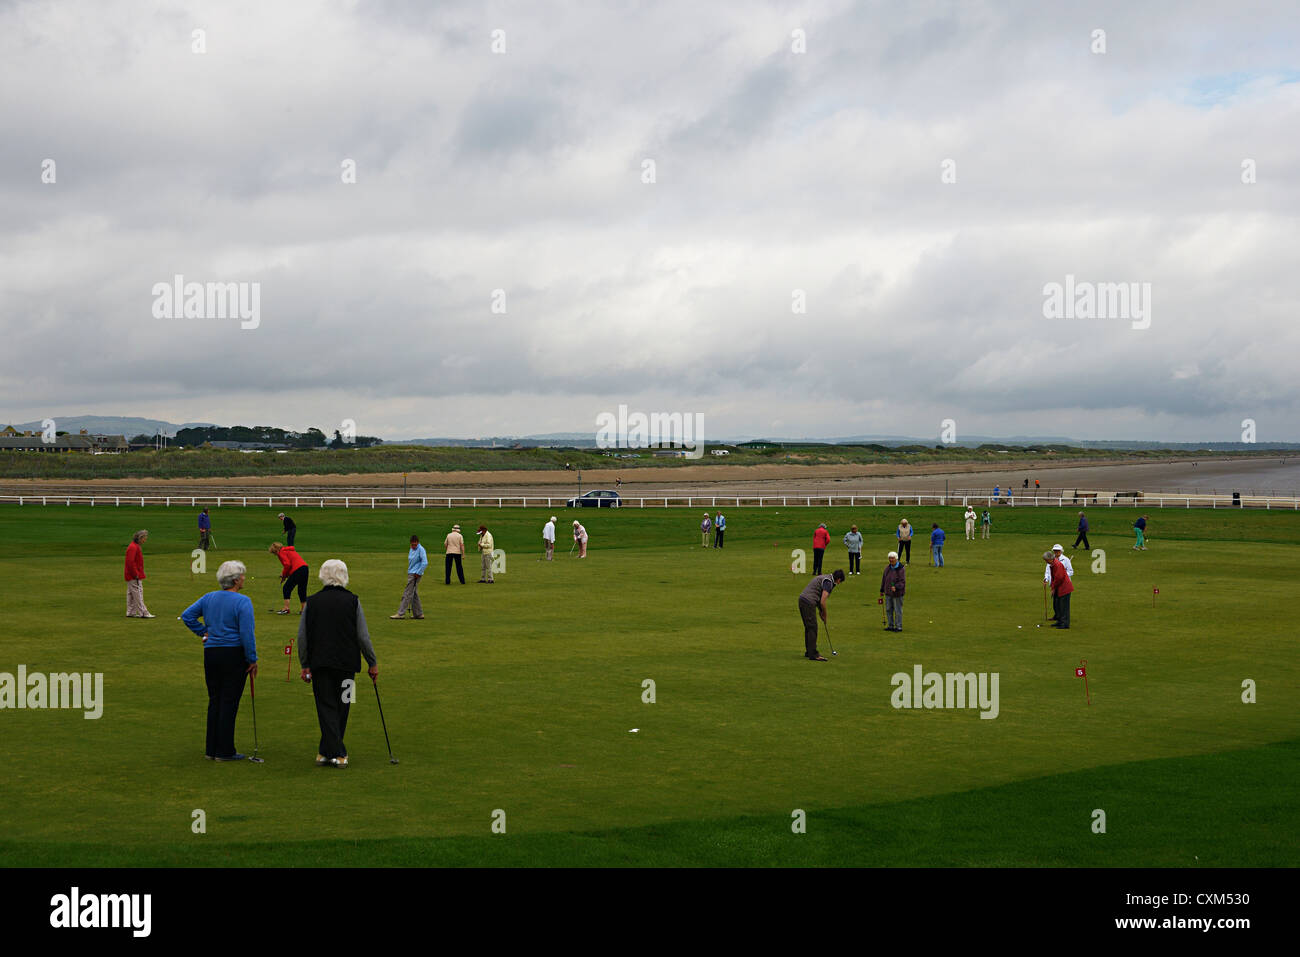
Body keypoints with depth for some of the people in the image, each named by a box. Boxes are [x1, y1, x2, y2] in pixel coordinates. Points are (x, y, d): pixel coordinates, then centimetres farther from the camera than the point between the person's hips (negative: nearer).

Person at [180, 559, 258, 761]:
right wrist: (253, 660, -9)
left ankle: (211, 749, 16)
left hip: (211, 653, 6)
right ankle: (225, 751, 3)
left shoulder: (209, 598, 7)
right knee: (229, 702, 0)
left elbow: (187, 615, 8)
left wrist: (203, 632, 12)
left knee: (214, 701, 13)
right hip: (234, 655, -6)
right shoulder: (242, 602, -12)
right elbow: (247, 633, -15)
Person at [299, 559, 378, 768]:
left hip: (319, 663, 0)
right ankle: (328, 750, 18)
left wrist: (305, 665, 11)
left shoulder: (312, 602, 1)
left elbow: (302, 637, 3)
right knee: (341, 707, 12)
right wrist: (373, 663, 6)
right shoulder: (352, 601, -3)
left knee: (326, 707, 2)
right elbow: (363, 636, -2)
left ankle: (332, 752, -7)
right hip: (346, 663, 0)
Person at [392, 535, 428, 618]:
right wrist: (409, 572, 14)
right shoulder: (411, 549, 12)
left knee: (407, 593, -7)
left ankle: (401, 614, -5)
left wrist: (418, 573, -18)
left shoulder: (421, 550, -14)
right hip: (411, 574, 9)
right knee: (414, 594, 12)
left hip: (415, 574, -9)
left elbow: (425, 563, -20)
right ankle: (418, 614, 17)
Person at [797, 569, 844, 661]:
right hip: (808, 603, -10)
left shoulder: (825, 578, 20)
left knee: (809, 628, 17)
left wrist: (821, 612, 22)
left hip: (802, 599, 10)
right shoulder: (829, 582, -11)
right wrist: (824, 616, -1)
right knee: (812, 628, -7)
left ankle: (809, 652, 24)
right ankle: (813, 655, -7)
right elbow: (822, 602, -15)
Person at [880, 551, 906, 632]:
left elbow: (902, 582, -18)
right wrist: (882, 590, 17)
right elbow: (884, 579, 14)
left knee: (898, 610, 0)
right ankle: (890, 626, 21)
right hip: (888, 593, 6)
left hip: (897, 593, -6)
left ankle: (899, 627, 8)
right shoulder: (888, 567, 5)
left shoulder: (901, 569, -14)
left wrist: (896, 587, -35)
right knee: (888, 610, 11)